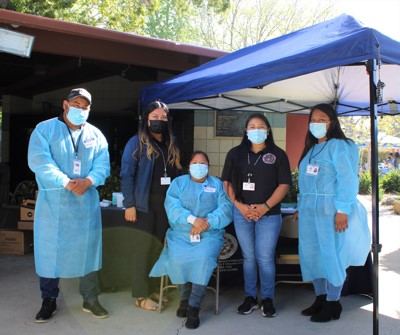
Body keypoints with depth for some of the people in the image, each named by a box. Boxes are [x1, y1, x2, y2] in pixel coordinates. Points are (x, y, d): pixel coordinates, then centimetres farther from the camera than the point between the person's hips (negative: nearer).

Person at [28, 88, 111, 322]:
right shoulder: (45, 129, 0)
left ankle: (90, 299, 22)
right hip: (52, 202, -2)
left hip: (86, 203, 3)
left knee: (88, 250, 8)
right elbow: (39, 161, -13)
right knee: (50, 250, 4)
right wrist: (66, 182, -24)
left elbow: (103, 164, 1)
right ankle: (49, 301, 21)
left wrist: (88, 181, -20)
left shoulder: (96, 135, 10)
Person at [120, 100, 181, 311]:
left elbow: (177, 174, 15)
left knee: (159, 247, 11)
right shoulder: (137, 142, -4)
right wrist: (129, 204, -14)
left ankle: (154, 289, 24)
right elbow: (126, 174, -8)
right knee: (144, 248, -1)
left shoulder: (171, 145, 14)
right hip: (145, 203, -5)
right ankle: (141, 295, 10)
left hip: (166, 203, 5)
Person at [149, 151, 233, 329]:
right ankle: (184, 298, -2)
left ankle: (194, 307, -21)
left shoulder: (217, 185, 13)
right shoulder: (178, 183, 13)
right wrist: (193, 219, -20)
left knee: (204, 258, -31)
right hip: (181, 234, 1)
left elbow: (225, 209, -2)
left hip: (210, 234, 0)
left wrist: (207, 222, -19)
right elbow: (172, 208, -5)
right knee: (178, 260, -28)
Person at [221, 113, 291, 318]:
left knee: (265, 258, 0)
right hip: (242, 213, 2)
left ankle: (267, 299, 16)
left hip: (269, 214, -2)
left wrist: (265, 206, -12)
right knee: (248, 257, 9)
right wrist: (238, 205, -7)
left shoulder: (278, 154, 3)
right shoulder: (235, 153, 7)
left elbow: (284, 185, -2)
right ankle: (250, 297, 21)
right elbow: (227, 182, 6)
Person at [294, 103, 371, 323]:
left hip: (330, 210, -8)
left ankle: (333, 303, 11)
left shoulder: (340, 146, -6)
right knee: (311, 255, 10)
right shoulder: (310, 149, 18)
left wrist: (343, 210, -21)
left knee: (332, 255, -1)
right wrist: (301, 207, 16)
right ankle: (320, 298, 23)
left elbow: (347, 180, -14)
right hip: (309, 211, 8)